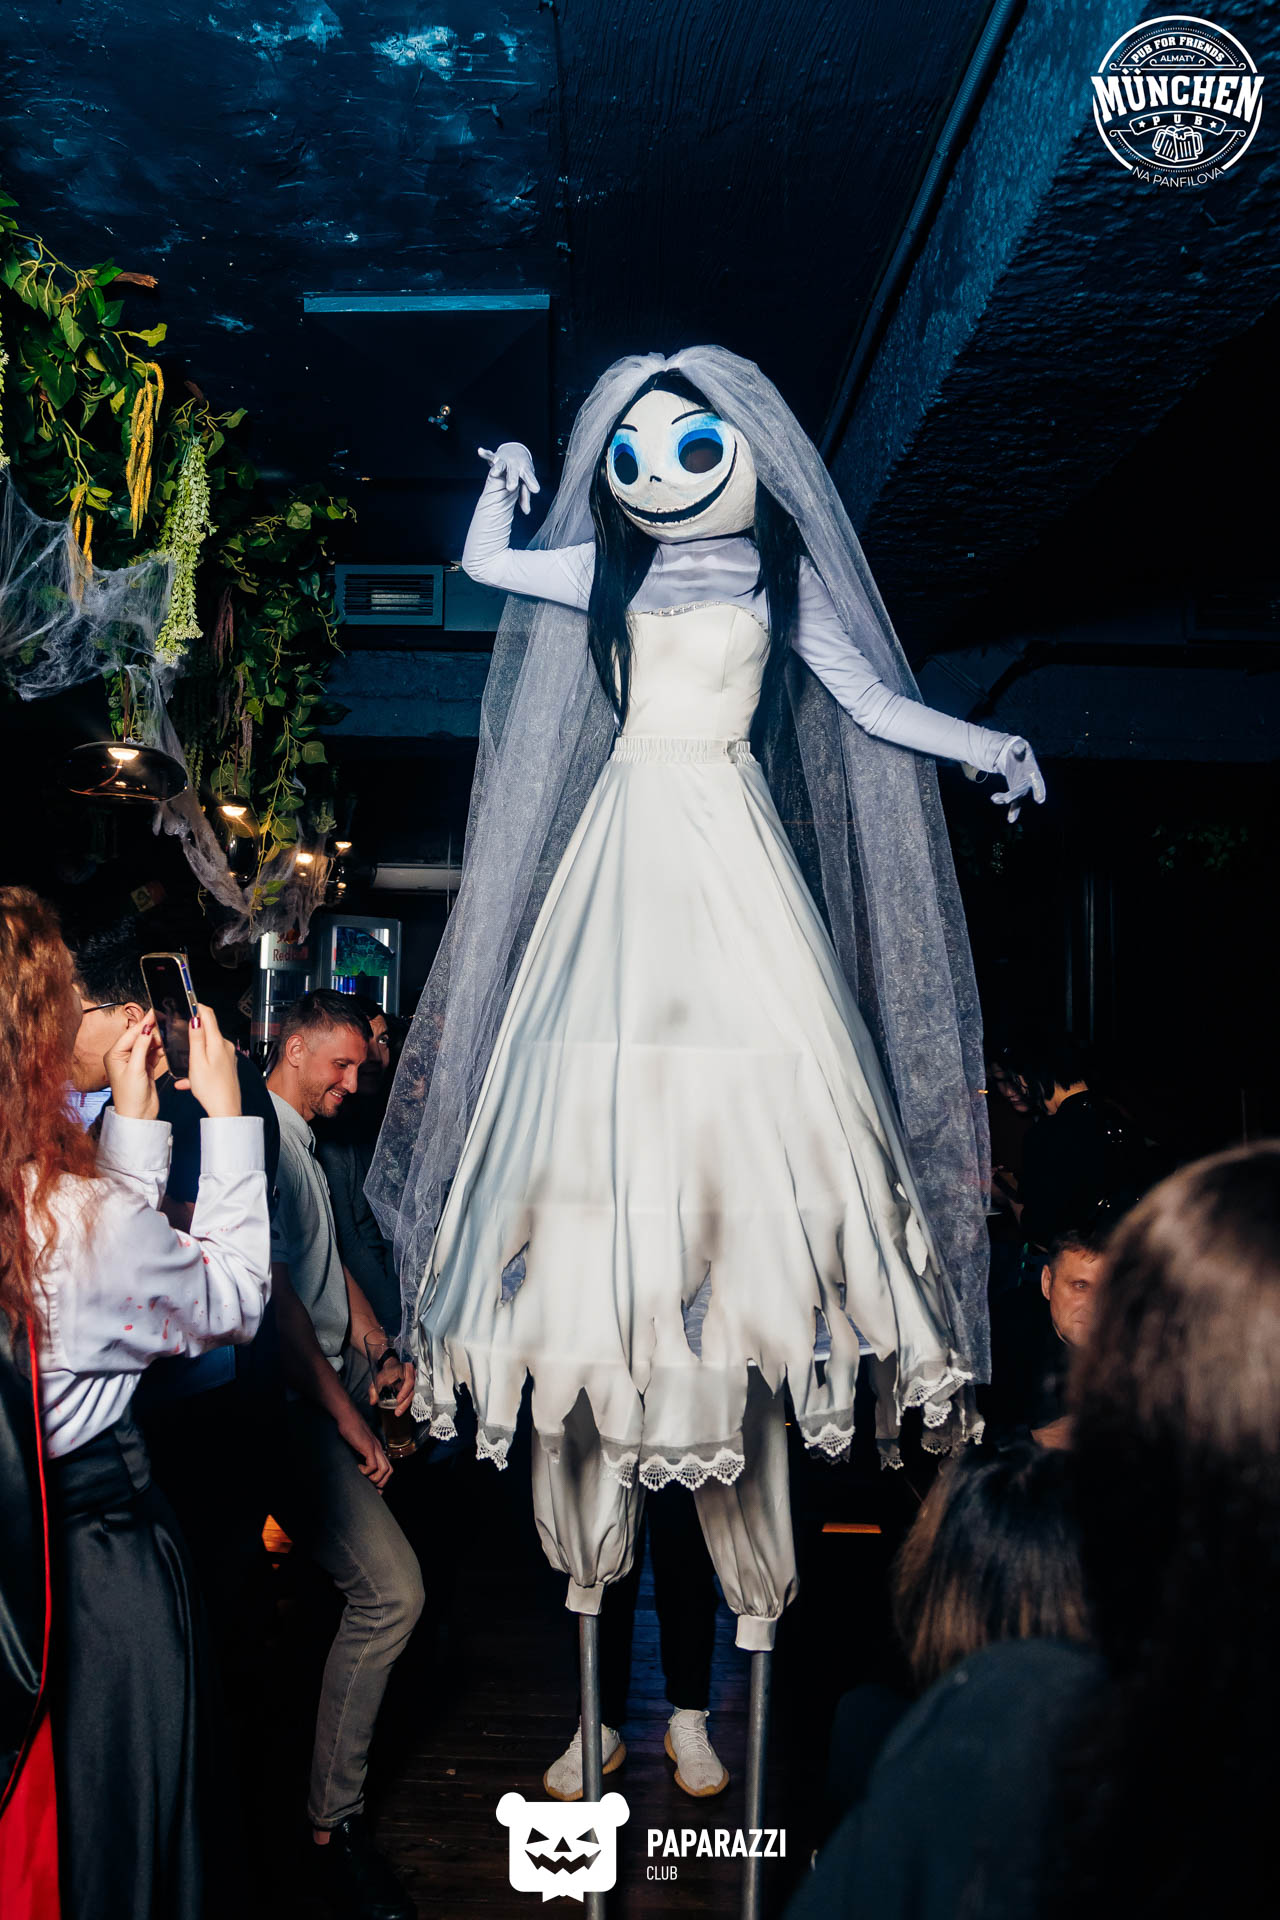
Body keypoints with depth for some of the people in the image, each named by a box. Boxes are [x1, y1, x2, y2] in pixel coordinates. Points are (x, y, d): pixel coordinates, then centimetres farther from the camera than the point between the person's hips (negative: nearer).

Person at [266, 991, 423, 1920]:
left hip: (338, 1383, 10)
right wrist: (344, 1414, -17)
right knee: (391, 1590, -18)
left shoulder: (304, 1141, 18)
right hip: (296, 1406, -10)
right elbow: (273, 1293, -20)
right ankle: (333, 1822, -5)